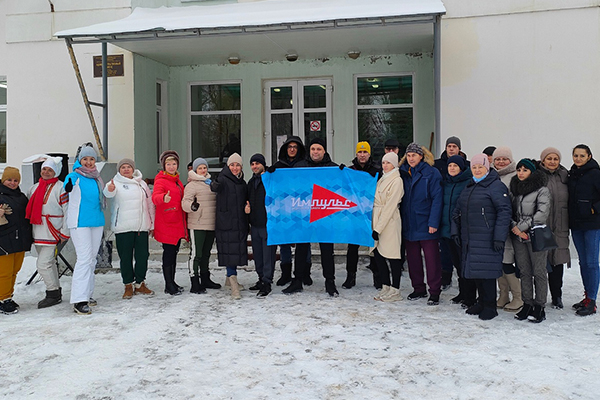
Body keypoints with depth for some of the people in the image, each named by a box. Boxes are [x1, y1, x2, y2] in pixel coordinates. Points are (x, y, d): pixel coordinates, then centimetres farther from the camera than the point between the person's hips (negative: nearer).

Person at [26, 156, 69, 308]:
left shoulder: (61, 188, -8)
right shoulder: (35, 188, 14)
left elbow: (68, 212, -9)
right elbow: (28, 208, 24)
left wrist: (64, 233, -11)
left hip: (52, 233, -7)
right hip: (38, 233, 7)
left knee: (43, 264, -10)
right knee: (49, 263, 13)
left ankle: (53, 294, 3)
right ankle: (56, 293, 23)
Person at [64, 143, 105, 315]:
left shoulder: (96, 178, 14)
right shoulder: (75, 176, -4)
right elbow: (68, 188, -19)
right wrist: (69, 184, -33)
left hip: (97, 222, 7)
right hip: (80, 223, -7)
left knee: (92, 259, 11)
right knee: (84, 259, -12)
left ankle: (87, 294, 21)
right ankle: (79, 300, -10)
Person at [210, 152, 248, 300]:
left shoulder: (242, 183, 14)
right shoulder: (223, 179, -6)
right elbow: (216, 187, -29)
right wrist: (214, 185, -49)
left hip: (240, 223, 7)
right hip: (226, 223, -7)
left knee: (237, 251, 13)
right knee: (229, 252, -10)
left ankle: (230, 279, 30)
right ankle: (234, 287, -11)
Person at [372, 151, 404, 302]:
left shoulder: (397, 181, -9)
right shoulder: (382, 179, 17)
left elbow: (390, 206, -14)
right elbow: (376, 201, 20)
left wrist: (378, 228, -16)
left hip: (389, 221, -8)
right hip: (377, 218, 8)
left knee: (392, 256, -3)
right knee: (377, 254, 9)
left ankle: (395, 291, 4)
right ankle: (386, 288, 19)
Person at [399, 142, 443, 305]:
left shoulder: (432, 173, -5)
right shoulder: (403, 173, 10)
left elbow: (437, 199, -9)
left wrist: (433, 222, -16)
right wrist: (401, 220, 5)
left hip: (426, 224, -5)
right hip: (409, 224, 5)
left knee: (432, 259, -1)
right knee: (413, 258, 11)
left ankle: (434, 292, 9)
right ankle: (418, 289, 24)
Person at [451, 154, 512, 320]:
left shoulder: (496, 186, -7)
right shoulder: (468, 187, 18)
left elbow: (505, 211, -14)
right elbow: (457, 211, 22)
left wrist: (499, 237, -18)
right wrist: (455, 231, 13)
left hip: (487, 240, -7)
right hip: (469, 239, 7)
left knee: (486, 271, -6)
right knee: (475, 270, 12)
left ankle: (490, 306, 6)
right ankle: (481, 302, 25)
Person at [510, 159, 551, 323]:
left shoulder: (542, 190, -4)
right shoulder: (514, 189, 12)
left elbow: (542, 213, -13)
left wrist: (522, 226, -14)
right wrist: (514, 226, -6)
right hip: (518, 237, 5)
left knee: (539, 272, 0)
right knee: (524, 271, 9)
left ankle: (539, 307, 7)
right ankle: (527, 304, 16)